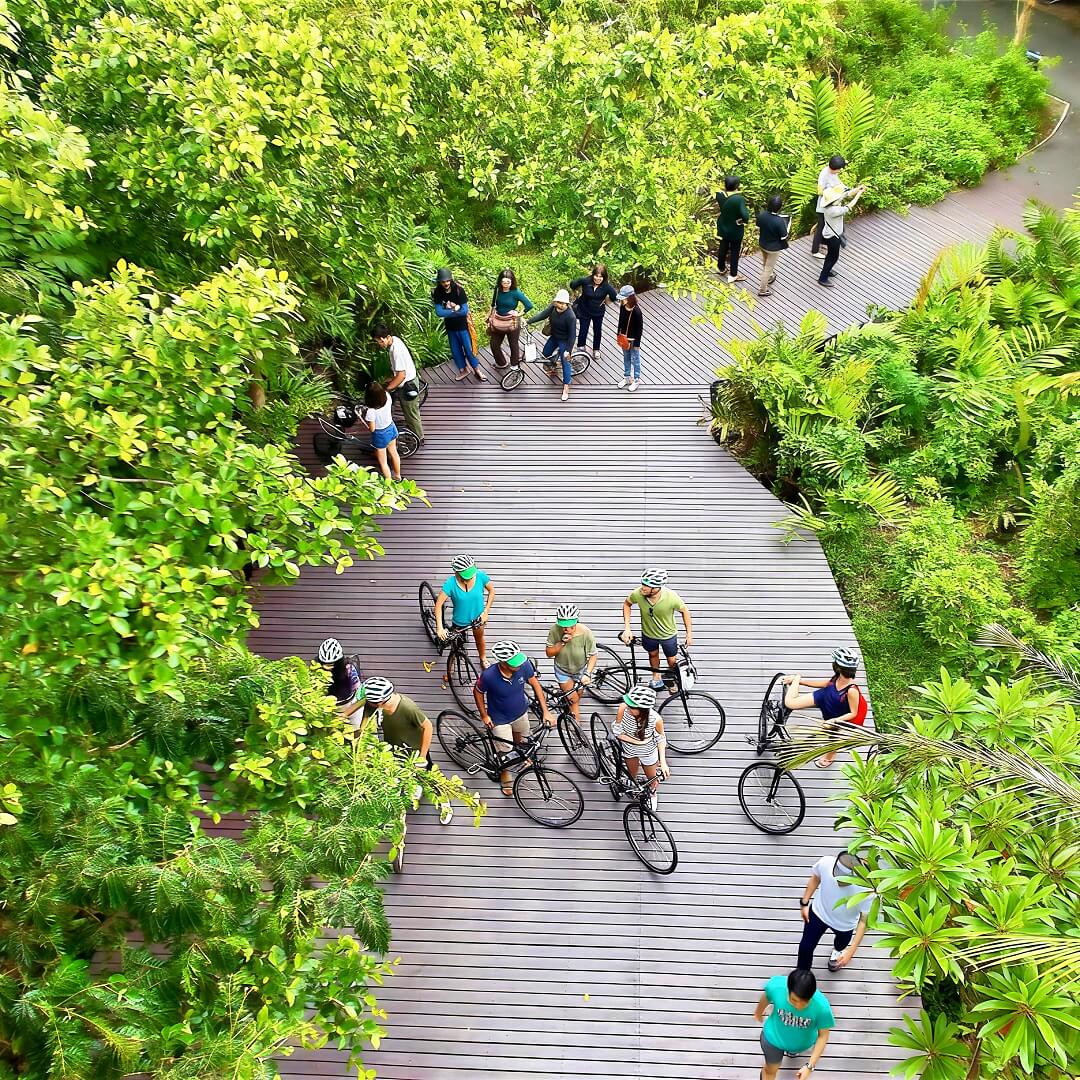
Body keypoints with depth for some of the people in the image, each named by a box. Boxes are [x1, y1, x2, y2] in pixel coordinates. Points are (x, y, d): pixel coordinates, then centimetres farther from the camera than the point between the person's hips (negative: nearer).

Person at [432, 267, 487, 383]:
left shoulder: (458, 290, -20)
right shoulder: (437, 293, -13)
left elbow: (465, 310, -22)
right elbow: (439, 312, -19)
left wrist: (448, 311, -20)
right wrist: (455, 310, -22)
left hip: (462, 325, -3)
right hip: (450, 327, 3)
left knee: (468, 349, 6)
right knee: (455, 350, 15)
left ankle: (477, 370, 24)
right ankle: (463, 370, 34)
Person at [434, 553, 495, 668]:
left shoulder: (480, 576, -28)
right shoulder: (450, 583, -33)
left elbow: (491, 591, -10)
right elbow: (438, 604, -28)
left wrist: (486, 612, -14)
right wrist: (439, 627, -36)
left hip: (478, 617, 2)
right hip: (460, 621, -2)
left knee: (479, 638, 30)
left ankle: (483, 659, 58)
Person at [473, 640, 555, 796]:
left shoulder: (524, 665, -31)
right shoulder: (488, 676, -38)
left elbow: (535, 685, -14)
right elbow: (478, 692, -15)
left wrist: (546, 711, -15)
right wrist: (484, 716, -9)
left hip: (520, 712, 4)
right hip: (500, 718, -3)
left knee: (519, 737, 32)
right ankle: (504, 774, 43)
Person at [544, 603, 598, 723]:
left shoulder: (586, 634, -32)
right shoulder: (555, 631, -31)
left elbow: (593, 656, -19)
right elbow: (549, 653, -21)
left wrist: (587, 674, -31)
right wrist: (562, 643, -37)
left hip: (580, 669, 1)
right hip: (562, 670, -1)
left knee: (577, 696, 22)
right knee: (573, 699, -1)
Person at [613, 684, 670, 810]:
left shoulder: (656, 719, -38)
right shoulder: (623, 708, -36)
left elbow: (661, 739, -17)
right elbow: (617, 732, -21)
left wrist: (663, 762, -22)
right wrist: (639, 742, -27)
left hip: (648, 753, -1)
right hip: (629, 749, 1)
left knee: (652, 779, 26)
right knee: (632, 775, 30)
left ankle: (652, 794, 61)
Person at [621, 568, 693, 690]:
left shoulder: (671, 598, -38)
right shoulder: (638, 594, -34)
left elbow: (684, 611, -16)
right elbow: (627, 604, -10)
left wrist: (689, 634, -10)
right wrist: (627, 628, -16)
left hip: (668, 635, -1)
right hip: (648, 634, 1)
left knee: (672, 661, 21)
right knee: (653, 655, 28)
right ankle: (656, 677, 57)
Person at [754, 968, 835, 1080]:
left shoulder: (822, 1006, -42)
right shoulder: (776, 986, -40)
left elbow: (823, 1035, -21)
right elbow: (766, 998, -13)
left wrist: (810, 1066, -23)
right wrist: (758, 1012, 7)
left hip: (801, 1043, 1)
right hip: (773, 1037, -1)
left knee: (794, 1049, 37)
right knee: (771, 1069, 25)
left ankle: (793, 1049, 70)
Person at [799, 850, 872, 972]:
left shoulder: (866, 890, -41)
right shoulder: (825, 863, -36)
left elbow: (864, 920, -24)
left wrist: (851, 951, -23)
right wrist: (804, 903, -2)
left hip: (844, 925, 0)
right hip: (818, 912, 0)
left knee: (841, 943, 33)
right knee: (805, 947, 14)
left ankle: (837, 950, 70)